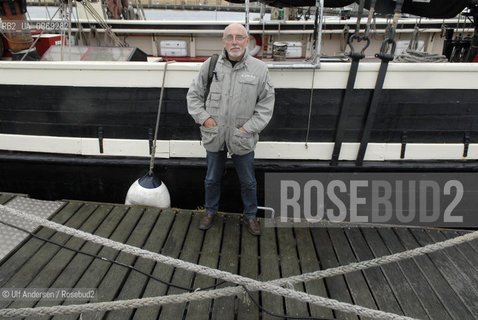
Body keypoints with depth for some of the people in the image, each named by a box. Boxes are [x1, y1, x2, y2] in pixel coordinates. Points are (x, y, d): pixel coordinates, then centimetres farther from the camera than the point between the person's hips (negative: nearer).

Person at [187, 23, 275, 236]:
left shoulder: (259, 69, -4)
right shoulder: (210, 65, -1)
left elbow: (266, 104, -1)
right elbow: (194, 94, 8)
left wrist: (248, 128, -9)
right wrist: (204, 118, -5)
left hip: (243, 139, -1)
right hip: (214, 136, 2)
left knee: (248, 182, 14)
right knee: (212, 178, 19)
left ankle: (250, 216, 36)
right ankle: (210, 211, 42)